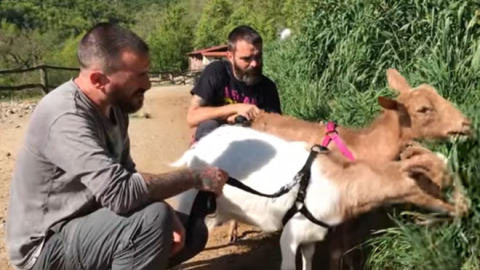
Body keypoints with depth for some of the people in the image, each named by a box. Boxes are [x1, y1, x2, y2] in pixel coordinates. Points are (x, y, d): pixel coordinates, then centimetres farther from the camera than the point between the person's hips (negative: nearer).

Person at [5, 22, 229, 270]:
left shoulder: (112, 107, 0)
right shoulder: (66, 117, -28)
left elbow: (127, 175, 4)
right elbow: (121, 193, -36)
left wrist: (167, 219, -13)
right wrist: (196, 178, -24)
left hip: (87, 221, 9)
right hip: (46, 244, -8)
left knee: (193, 232, 6)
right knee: (154, 219, -32)